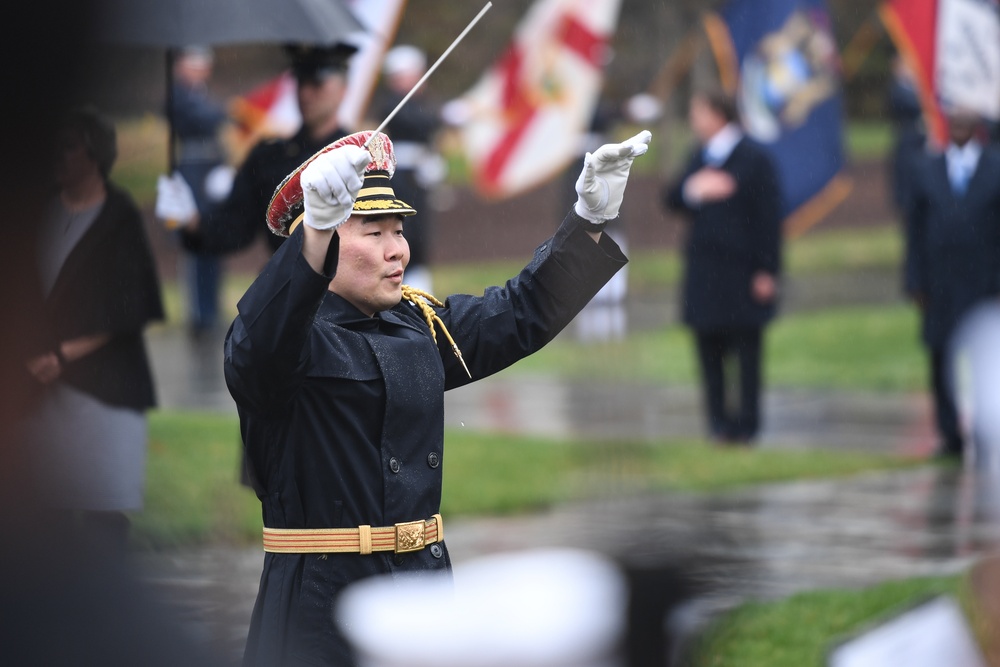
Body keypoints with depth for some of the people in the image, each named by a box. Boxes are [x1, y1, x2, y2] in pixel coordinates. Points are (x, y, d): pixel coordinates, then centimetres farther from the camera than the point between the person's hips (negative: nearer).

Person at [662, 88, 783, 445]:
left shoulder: (754, 158, -8)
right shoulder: (701, 158, 14)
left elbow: (769, 218, -10)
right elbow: (671, 199, 12)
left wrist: (767, 271, -14)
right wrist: (693, 190, -12)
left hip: (741, 270, -7)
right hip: (703, 272, 7)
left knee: (746, 348, 0)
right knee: (709, 348, 7)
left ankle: (746, 423, 6)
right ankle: (719, 419, 14)